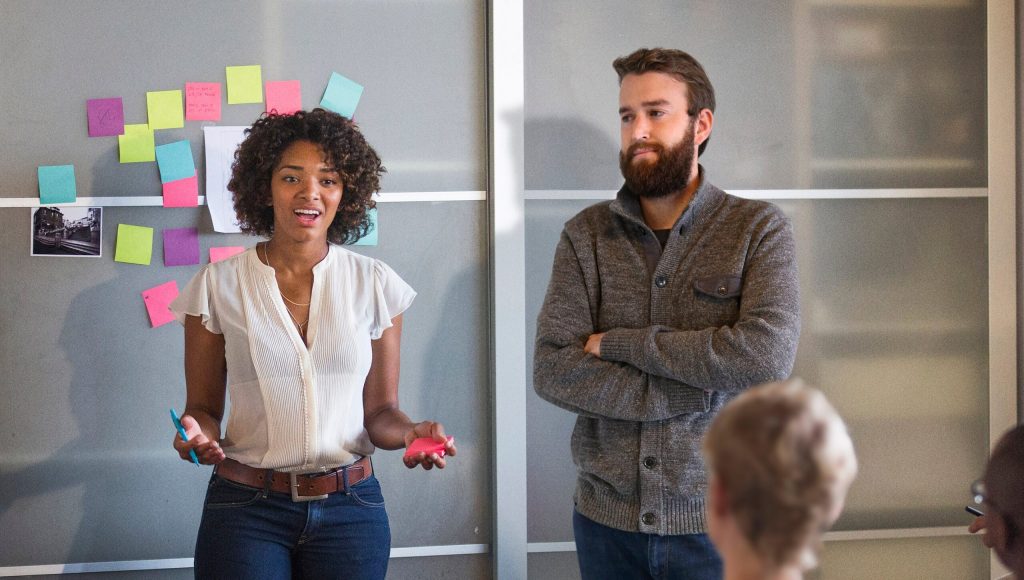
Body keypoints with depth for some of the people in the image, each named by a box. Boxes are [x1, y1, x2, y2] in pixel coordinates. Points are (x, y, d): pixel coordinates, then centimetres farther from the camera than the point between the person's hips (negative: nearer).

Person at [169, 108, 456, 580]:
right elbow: (204, 406, 5)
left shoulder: (375, 285, 2)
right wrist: (197, 436, -17)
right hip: (246, 509, -1)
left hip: (350, 507, 2)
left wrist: (411, 433, -15)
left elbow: (379, 411, 6)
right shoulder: (219, 285, -1)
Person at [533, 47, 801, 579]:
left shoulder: (759, 229, -3)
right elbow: (551, 371, -8)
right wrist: (694, 392, -16)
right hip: (606, 519, 2)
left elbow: (768, 356, -19)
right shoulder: (586, 235, 3)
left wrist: (620, 342, -14)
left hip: (717, 521, -2)